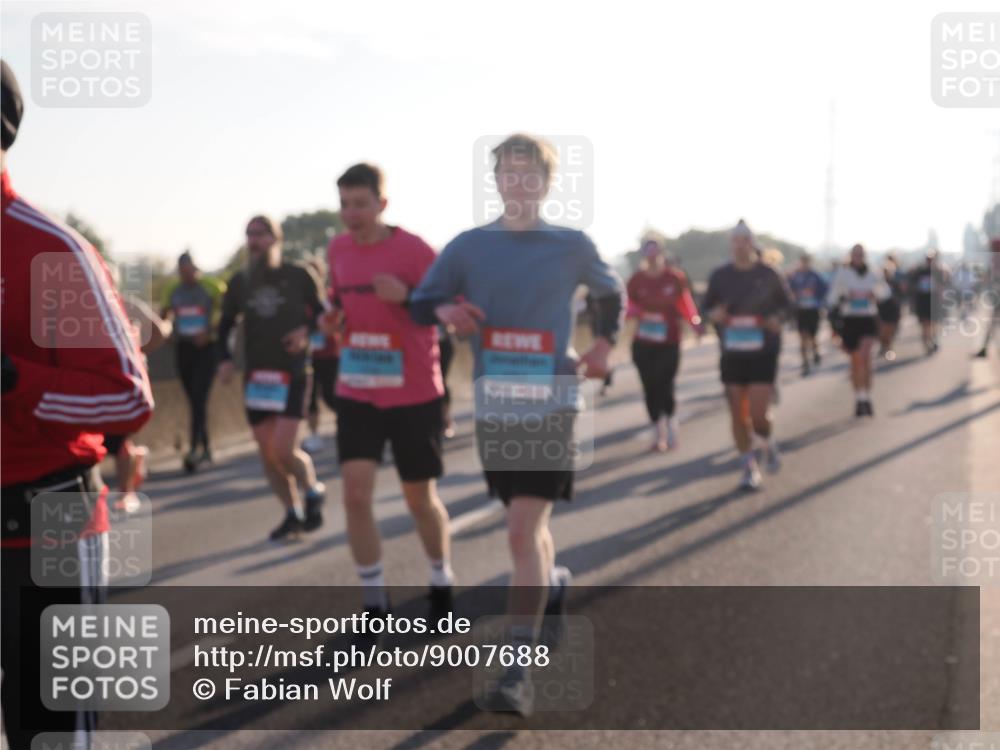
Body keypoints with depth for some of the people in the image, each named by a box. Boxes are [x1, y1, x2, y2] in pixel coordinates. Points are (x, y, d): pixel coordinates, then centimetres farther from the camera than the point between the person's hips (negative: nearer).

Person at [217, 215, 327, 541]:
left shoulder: (298, 276, -3)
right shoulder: (239, 282, 6)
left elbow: (322, 311, 7)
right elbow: (225, 324, 17)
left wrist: (307, 329, -13)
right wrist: (225, 358, 2)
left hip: (292, 373, -4)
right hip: (256, 376, 4)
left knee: (283, 450, -14)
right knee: (267, 453, 5)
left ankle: (313, 490, 15)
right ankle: (292, 514, 21)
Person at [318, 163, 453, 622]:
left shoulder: (414, 250, -13)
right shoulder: (338, 250, 4)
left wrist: (406, 296, -27)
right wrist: (331, 320, -2)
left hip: (414, 395, -4)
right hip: (356, 394, 4)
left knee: (421, 499, 9)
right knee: (355, 494, -7)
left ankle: (441, 580, 35)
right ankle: (374, 602, 5)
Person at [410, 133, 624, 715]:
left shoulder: (573, 246, 3)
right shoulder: (469, 246, 4)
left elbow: (612, 292, 21)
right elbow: (418, 304, 5)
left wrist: (605, 345, 10)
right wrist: (446, 312, -15)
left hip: (551, 404, -3)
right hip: (494, 404, 3)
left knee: (524, 532, -13)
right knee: (529, 524, 17)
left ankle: (521, 671, -11)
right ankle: (553, 581, 49)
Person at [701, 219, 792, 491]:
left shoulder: (768, 275, -3)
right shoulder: (720, 275, 1)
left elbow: (787, 303, 9)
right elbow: (706, 306, 11)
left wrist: (778, 318, -11)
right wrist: (713, 314, -11)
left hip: (763, 352, -2)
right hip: (732, 353, 3)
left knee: (758, 414, -11)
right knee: (738, 414, 5)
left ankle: (768, 444, 24)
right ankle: (750, 467, 21)